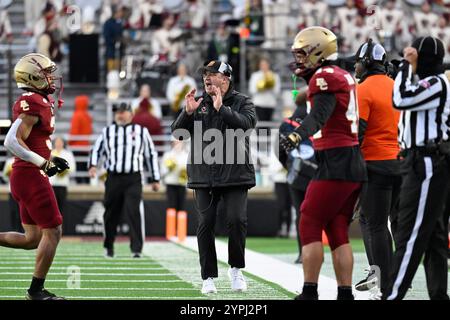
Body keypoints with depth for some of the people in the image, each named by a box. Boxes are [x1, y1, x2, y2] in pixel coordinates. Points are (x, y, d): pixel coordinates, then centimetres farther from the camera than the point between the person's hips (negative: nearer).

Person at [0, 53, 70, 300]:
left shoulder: (38, 101, 14)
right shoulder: (33, 103, -16)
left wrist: (50, 161, 14)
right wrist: (44, 163, -18)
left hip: (23, 176, 10)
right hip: (31, 176, -10)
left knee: (33, 238, 13)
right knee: (52, 232, -1)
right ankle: (36, 290, 5)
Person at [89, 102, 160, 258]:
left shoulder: (141, 131, 12)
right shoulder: (107, 132, 14)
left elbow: (151, 155, 15)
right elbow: (97, 150, 18)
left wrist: (155, 179, 11)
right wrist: (93, 165, -2)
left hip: (133, 179, -2)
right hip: (113, 179, 2)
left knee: (134, 212, -16)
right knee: (111, 213, 5)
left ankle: (136, 248, -16)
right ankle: (108, 246, 24)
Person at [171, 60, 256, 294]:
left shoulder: (241, 102, 4)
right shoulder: (198, 104, 12)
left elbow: (247, 123, -16)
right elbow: (177, 132, 6)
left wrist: (222, 108, -23)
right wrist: (188, 113, -11)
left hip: (235, 175, -2)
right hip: (203, 177, 3)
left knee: (237, 220, -12)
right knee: (205, 225, 0)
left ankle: (236, 268, 9)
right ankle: (208, 277, 6)